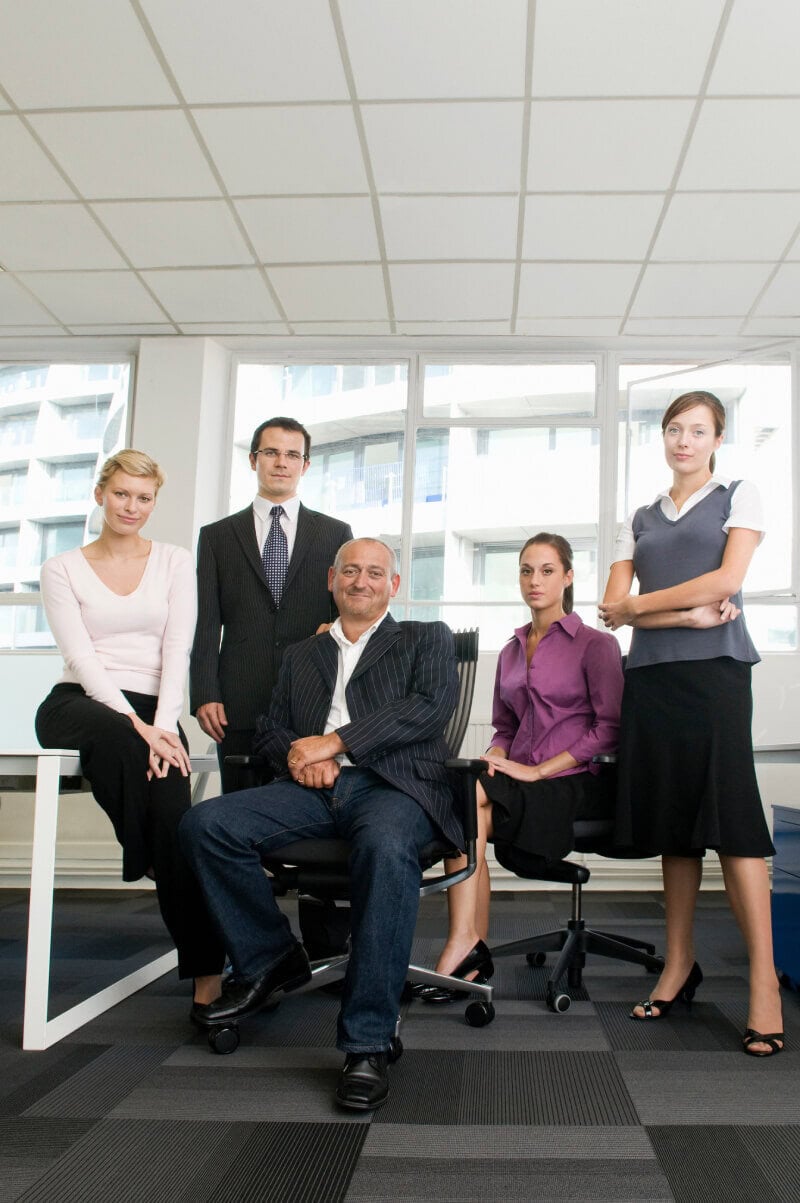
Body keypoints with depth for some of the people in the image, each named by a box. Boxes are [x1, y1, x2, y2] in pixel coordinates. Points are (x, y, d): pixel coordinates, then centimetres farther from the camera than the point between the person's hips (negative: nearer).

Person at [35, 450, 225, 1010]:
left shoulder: (176, 563, 10)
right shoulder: (63, 569, 7)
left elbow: (177, 652, 0)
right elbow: (81, 656, -5)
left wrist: (163, 725, -16)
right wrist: (135, 725, -19)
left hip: (151, 710, 1)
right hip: (80, 703, -1)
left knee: (174, 815, -24)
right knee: (117, 741, -39)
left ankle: (207, 970, -21)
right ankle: (143, 859, -15)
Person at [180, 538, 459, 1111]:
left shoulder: (427, 639, 16)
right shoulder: (302, 655, 29)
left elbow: (432, 705, -3)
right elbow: (270, 731, 23)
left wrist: (335, 742, -10)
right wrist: (298, 756, -4)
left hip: (394, 785, -4)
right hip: (315, 788, 5)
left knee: (386, 848, -39)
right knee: (205, 823, -19)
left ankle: (368, 1044, -31)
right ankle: (269, 959, 2)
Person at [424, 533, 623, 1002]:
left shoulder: (595, 643, 1)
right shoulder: (511, 652, 19)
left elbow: (610, 729, -8)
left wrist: (536, 770, -14)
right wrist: (496, 757, -2)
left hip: (576, 783, -5)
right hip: (523, 784, 5)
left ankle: (464, 946, -27)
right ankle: (474, 952, -25)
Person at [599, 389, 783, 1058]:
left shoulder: (738, 496, 9)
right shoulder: (641, 517, 19)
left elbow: (728, 578, -6)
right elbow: (615, 604, 7)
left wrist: (640, 605, -1)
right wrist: (688, 614, -7)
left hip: (714, 669, -4)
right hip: (651, 674, 4)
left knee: (729, 812, -10)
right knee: (671, 819, 5)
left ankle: (764, 980, -6)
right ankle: (680, 964, 13)